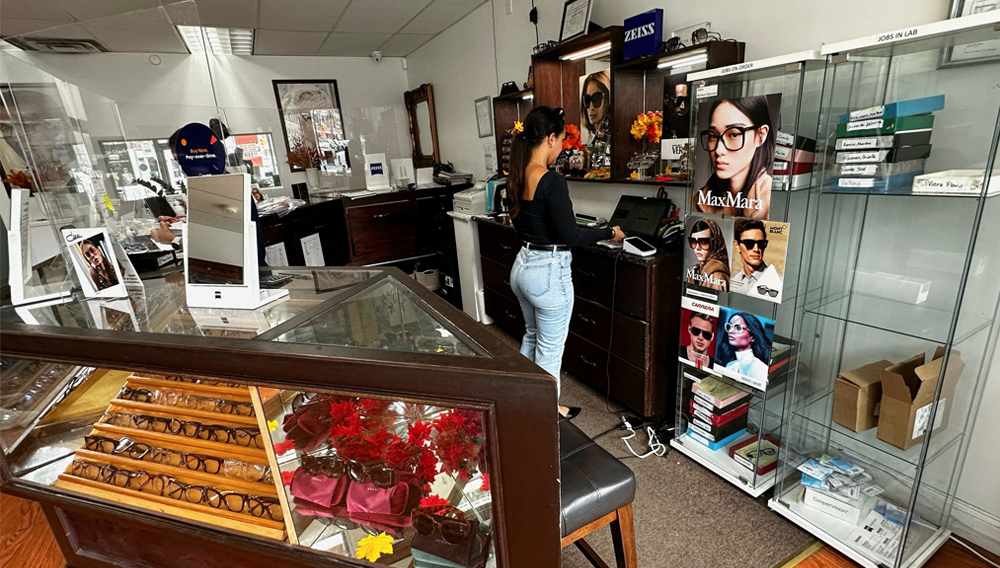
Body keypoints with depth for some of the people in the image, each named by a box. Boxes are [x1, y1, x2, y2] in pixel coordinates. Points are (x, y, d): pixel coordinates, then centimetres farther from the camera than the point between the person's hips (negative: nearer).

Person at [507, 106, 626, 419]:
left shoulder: (517, 177, 4)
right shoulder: (552, 181, -22)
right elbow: (570, 235, -20)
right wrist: (609, 233, -7)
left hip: (523, 265, 9)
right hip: (549, 271, -9)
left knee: (532, 336, 27)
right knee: (550, 349, 10)